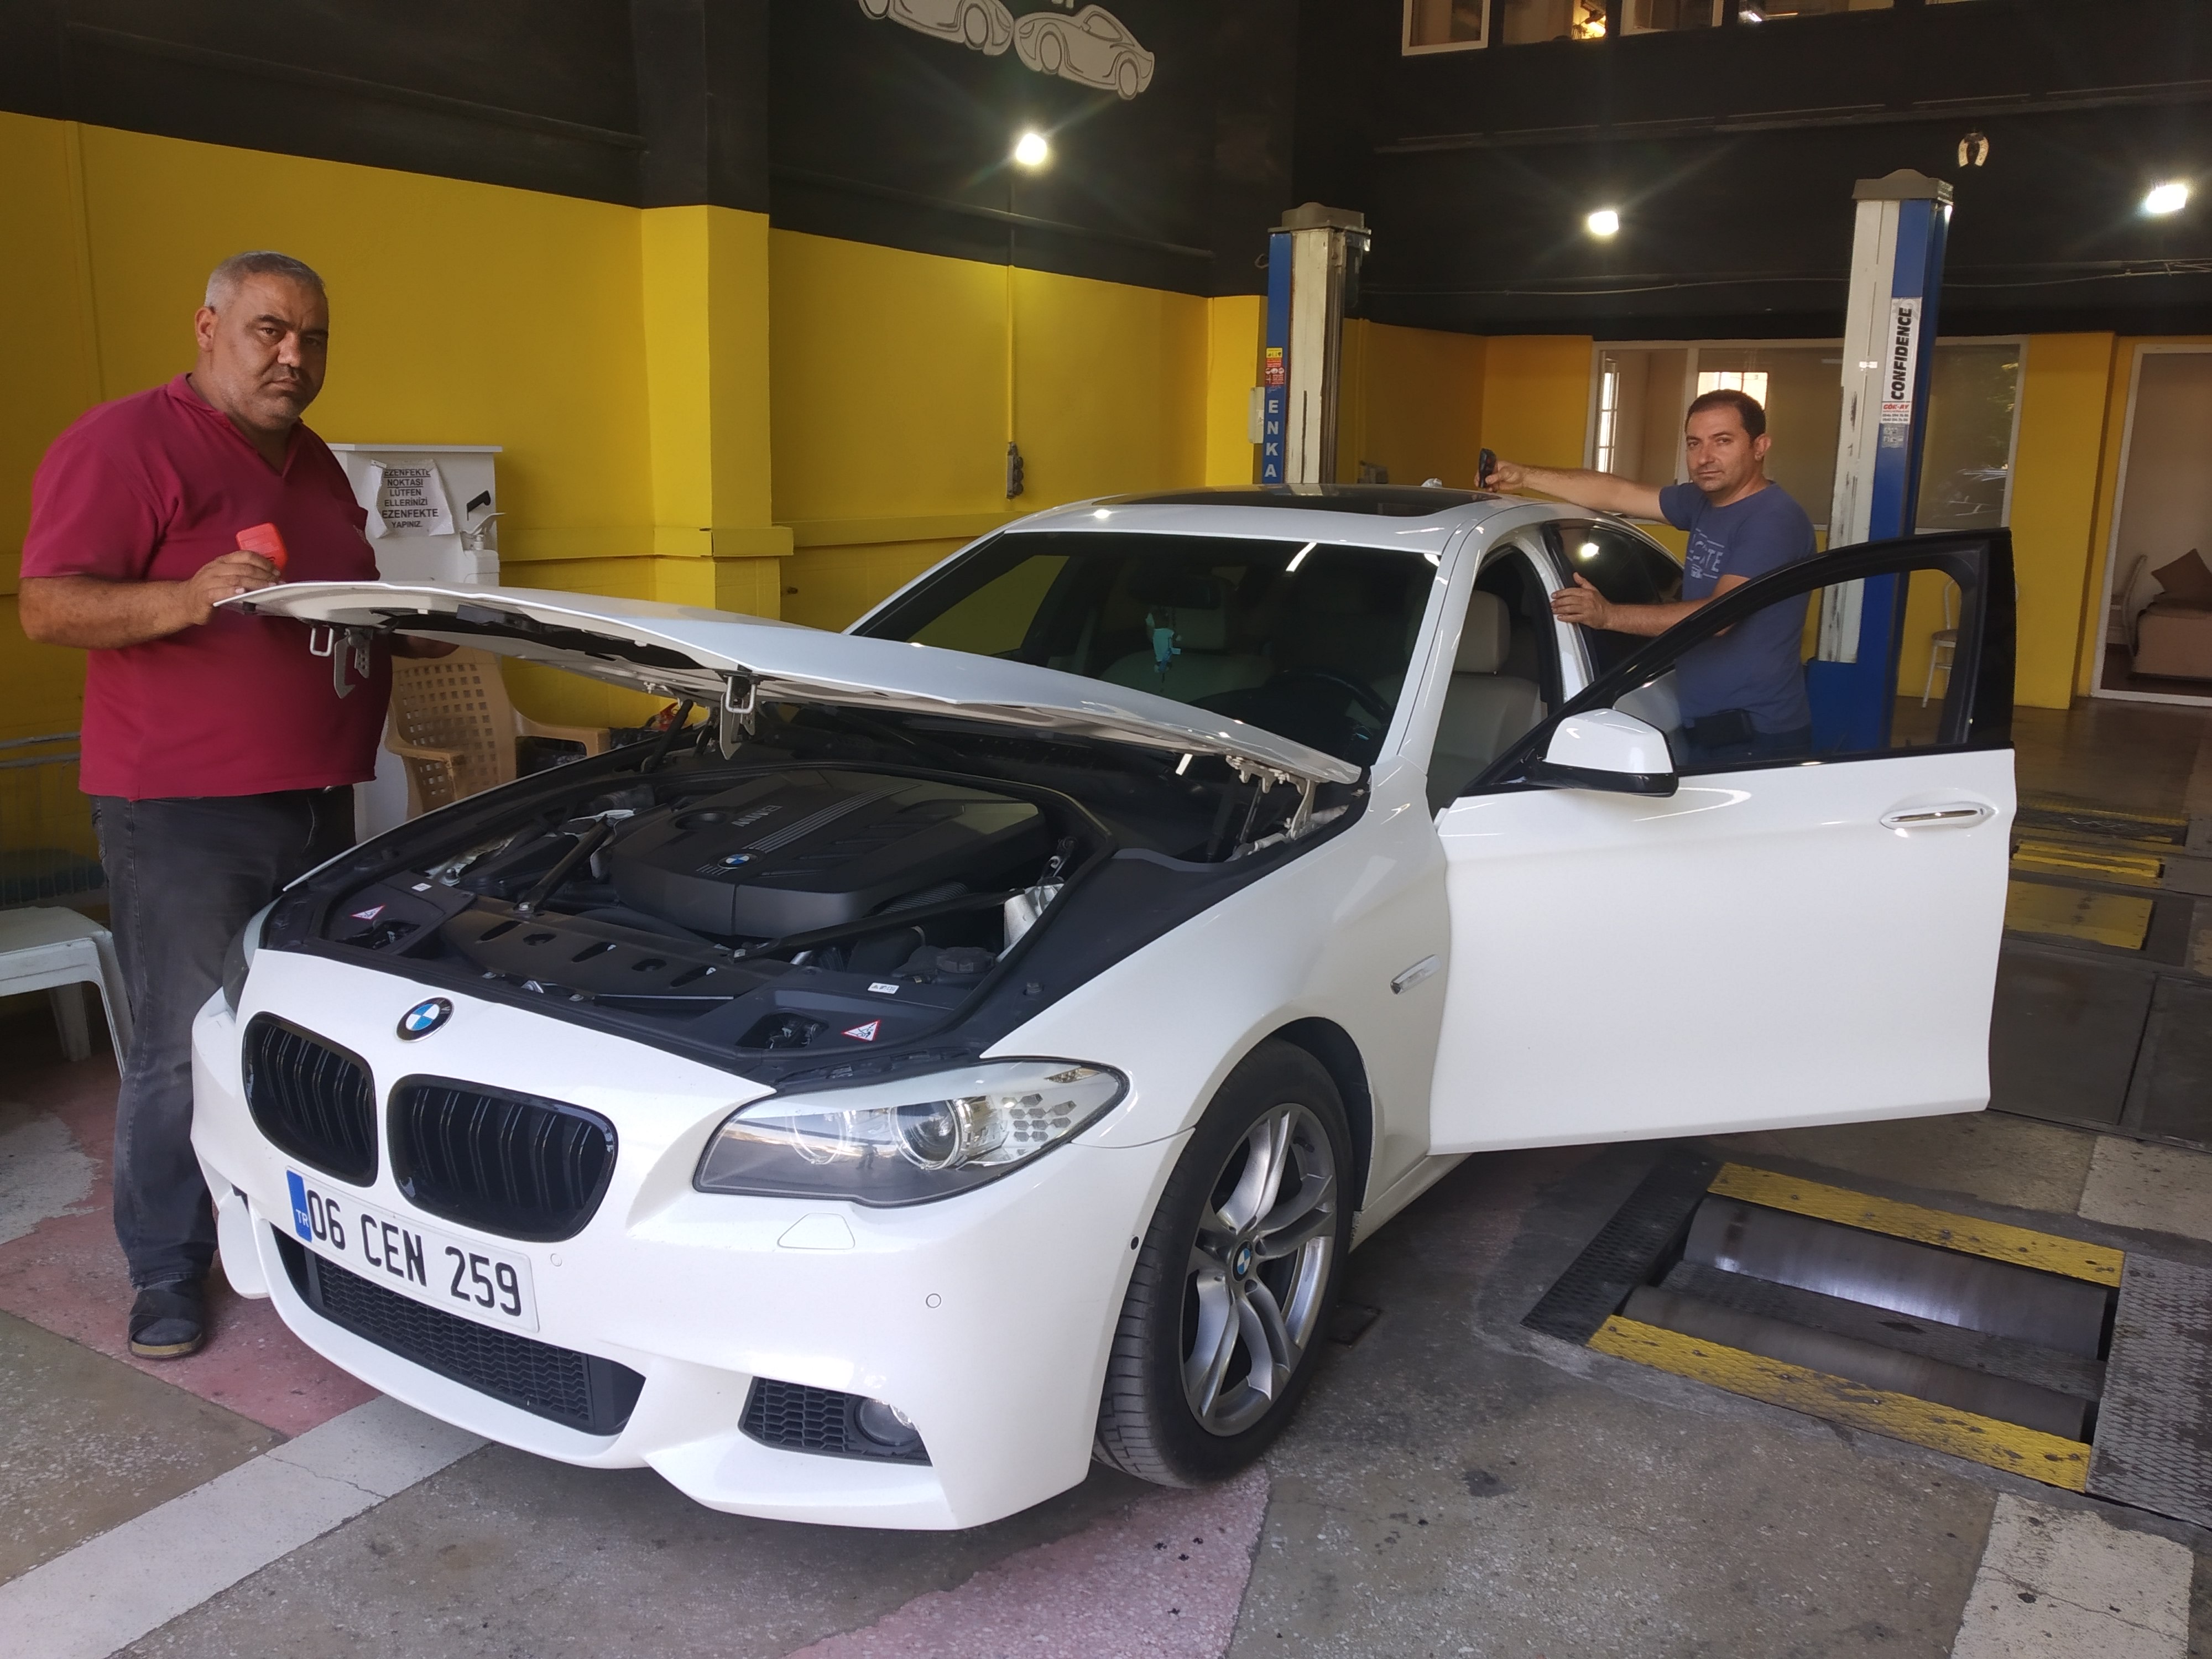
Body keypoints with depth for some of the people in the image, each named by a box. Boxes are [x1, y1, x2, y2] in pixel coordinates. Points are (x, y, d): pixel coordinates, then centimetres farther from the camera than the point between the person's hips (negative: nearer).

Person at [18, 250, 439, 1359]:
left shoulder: (314, 465, 18)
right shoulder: (121, 444, -8)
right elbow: (47, 606, -16)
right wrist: (184, 599, -32)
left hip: (317, 801, 8)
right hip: (181, 812, -8)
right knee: (186, 1051, -1)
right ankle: (167, 1275, 15)